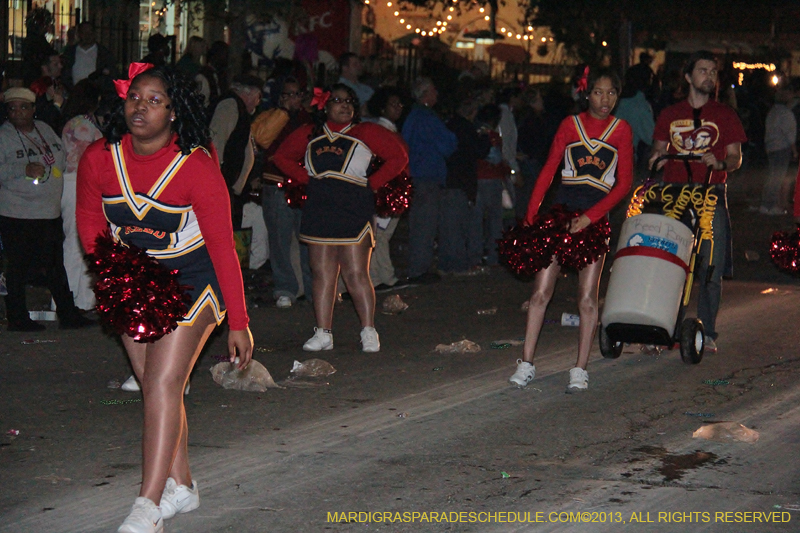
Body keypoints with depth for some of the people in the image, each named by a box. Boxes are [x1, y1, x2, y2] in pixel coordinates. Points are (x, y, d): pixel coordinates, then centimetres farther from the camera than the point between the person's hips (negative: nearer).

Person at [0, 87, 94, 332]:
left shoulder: (45, 130, 12)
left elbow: (62, 158, 21)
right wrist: (24, 169, -22)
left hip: (50, 211, 6)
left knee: (56, 266, 11)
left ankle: (67, 314, 18)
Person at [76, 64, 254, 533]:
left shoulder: (197, 167, -22)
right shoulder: (100, 159, -12)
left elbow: (223, 246, -17)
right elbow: (90, 223, 6)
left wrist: (238, 322, -15)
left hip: (192, 282, -5)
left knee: (163, 383, -14)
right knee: (156, 387, 9)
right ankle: (182, 485, 23)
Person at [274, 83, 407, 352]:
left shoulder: (366, 133, 3)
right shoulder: (309, 134, 11)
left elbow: (398, 157, 3)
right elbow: (282, 157, 23)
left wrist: (371, 184, -1)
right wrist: (309, 179, 9)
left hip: (354, 212, -3)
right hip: (318, 212, 4)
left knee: (356, 274, -4)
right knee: (322, 274, 5)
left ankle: (369, 332, 5)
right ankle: (323, 333, 9)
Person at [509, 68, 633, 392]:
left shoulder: (621, 130, 5)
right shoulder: (571, 124, 7)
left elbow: (624, 183, -1)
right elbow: (548, 171, 7)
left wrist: (589, 217, -11)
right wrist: (531, 215, -2)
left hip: (597, 216, -1)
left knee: (587, 298, -2)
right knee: (541, 291, -3)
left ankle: (580, 369, 7)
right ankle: (526, 363, 4)